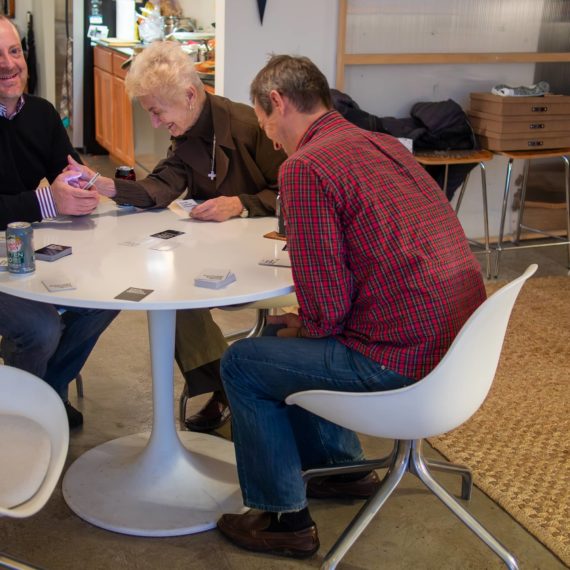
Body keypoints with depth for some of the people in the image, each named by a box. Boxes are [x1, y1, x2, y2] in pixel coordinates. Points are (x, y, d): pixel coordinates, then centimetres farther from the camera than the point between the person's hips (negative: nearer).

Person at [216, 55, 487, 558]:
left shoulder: (304, 167, -15)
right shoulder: (384, 144, 11)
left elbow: (326, 308, -17)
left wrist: (303, 329, 5)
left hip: (401, 361, -9)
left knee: (242, 364, 8)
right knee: (285, 341, 26)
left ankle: (285, 518, 19)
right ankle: (343, 468, 38)